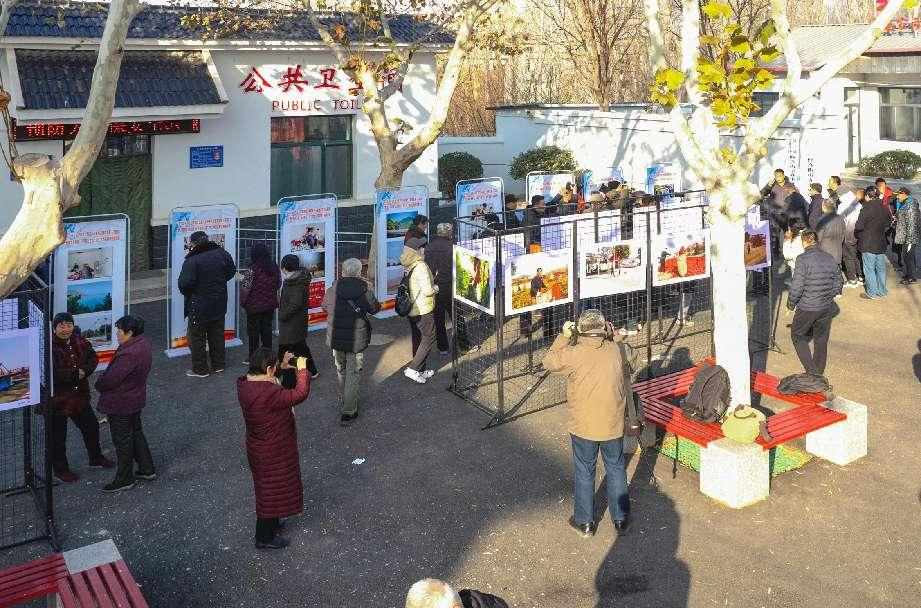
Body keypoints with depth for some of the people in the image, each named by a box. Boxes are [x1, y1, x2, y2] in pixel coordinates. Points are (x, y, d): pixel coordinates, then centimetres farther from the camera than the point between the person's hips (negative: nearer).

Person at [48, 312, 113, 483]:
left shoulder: (80, 341, -1)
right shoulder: (49, 346, -22)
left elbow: (93, 358, 5)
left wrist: (85, 370, -15)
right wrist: (74, 374, -25)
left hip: (79, 396, 7)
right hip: (56, 400, -7)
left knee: (91, 426, 21)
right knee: (58, 437, 9)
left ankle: (96, 459, 43)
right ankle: (60, 469, 29)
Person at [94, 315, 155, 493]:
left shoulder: (129, 354, -32)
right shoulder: (142, 343, 0)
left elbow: (111, 379, -25)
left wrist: (99, 384, -4)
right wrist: (103, 381, 7)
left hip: (121, 403, -10)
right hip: (136, 399, 10)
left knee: (122, 440, 6)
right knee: (136, 433, 23)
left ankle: (124, 479, 20)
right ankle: (147, 469, 33)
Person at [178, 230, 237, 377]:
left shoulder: (192, 261, -21)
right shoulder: (221, 253, -2)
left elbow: (185, 284, -26)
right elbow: (231, 271, 11)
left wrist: (186, 292, -5)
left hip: (199, 306, -6)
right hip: (219, 304, 6)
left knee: (197, 338, 7)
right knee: (217, 335, 18)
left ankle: (200, 369, 12)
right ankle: (218, 365, 26)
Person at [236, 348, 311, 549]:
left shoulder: (245, 382, -8)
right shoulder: (267, 394, -35)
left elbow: (264, 377, 15)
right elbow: (300, 394, -33)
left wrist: (281, 367, 4)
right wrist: (302, 370, -21)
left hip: (258, 446, 9)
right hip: (272, 452, -9)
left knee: (267, 488, 28)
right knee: (272, 490, 10)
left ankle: (270, 522, 49)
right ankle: (265, 537, 27)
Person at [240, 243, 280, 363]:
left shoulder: (252, 269, -18)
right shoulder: (275, 267, 0)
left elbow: (246, 289, -17)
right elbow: (278, 285, 10)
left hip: (255, 306, -5)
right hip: (270, 305, 5)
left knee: (253, 332, 5)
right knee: (267, 329, 14)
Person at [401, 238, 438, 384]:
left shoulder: (407, 266, 6)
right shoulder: (421, 266, -21)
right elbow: (427, 290, -25)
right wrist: (436, 288, -3)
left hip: (411, 309, 8)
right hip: (423, 309, -8)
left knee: (417, 339, 16)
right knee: (429, 338, 2)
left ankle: (421, 371, 25)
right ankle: (413, 369, -5)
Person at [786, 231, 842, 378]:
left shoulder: (803, 259, -15)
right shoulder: (830, 259, 2)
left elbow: (797, 286, -18)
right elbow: (838, 284, 9)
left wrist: (791, 304, -3)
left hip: (807, 308, -5)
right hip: (827, 308, 5)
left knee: (797, 335, 13)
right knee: (821, 340, 17)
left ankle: (811, 371, 4)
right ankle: (819, 373, 27)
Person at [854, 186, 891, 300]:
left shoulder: (867, 208, -16)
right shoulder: (884, 209, 4)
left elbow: (859, 226, -14)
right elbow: (887, 226, 13)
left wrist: (858, 236, 3)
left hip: (868, 244, -6)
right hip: (881, 243, 6)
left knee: (869, 269, 2)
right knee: (880, 268, 14)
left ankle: (872, 293, 5)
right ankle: (882, 291, 23)